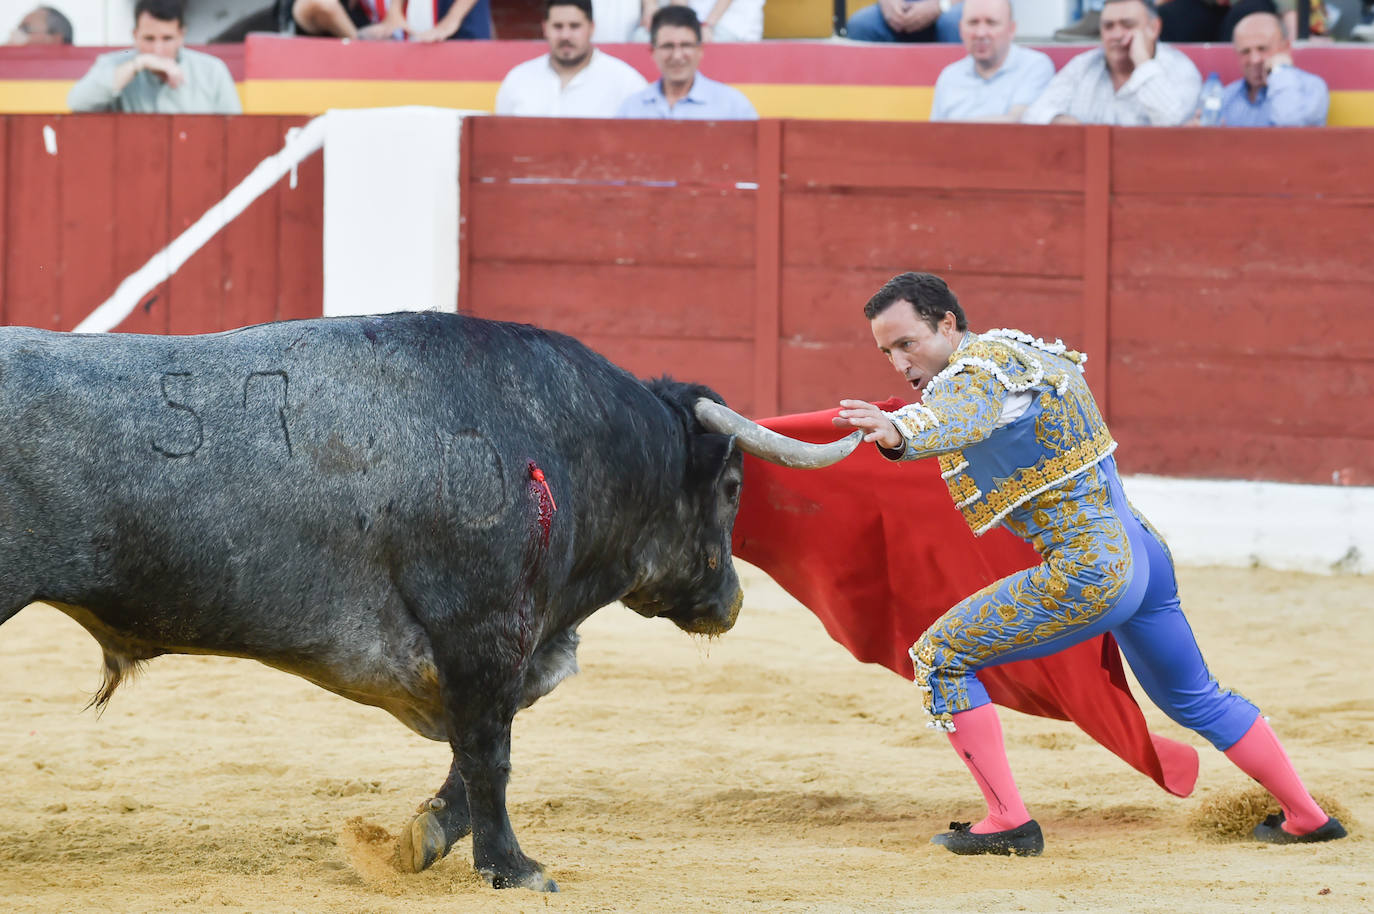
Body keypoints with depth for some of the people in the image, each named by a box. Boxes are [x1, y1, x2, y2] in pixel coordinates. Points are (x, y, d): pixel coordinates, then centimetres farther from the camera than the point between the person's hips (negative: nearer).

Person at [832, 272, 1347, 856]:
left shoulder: (973, 373, -16)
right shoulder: (1021, 347, 12)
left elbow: (956, 419, -42)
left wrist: (900, 433, -64)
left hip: (1088, 573, -10)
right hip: (1141, 549, 10)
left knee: (939, 658, -2)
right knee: (1194, 698, 28)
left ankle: (1008, 824, -3)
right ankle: (1306, 817, 37)